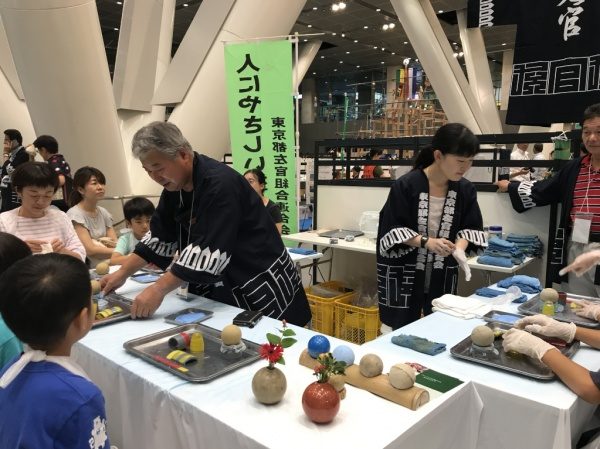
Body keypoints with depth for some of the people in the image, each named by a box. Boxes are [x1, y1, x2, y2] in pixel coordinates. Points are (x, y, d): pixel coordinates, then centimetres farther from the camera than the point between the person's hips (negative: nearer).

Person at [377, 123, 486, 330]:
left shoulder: (465, 190, -1)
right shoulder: (406, 185, -15)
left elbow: (470, 227, 5)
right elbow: (392, 229, -13)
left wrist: (459, 248, -15)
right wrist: (426, 241, -26)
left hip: (442, 276, 4)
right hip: (403, 274, -4)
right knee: (399, 331, 3)